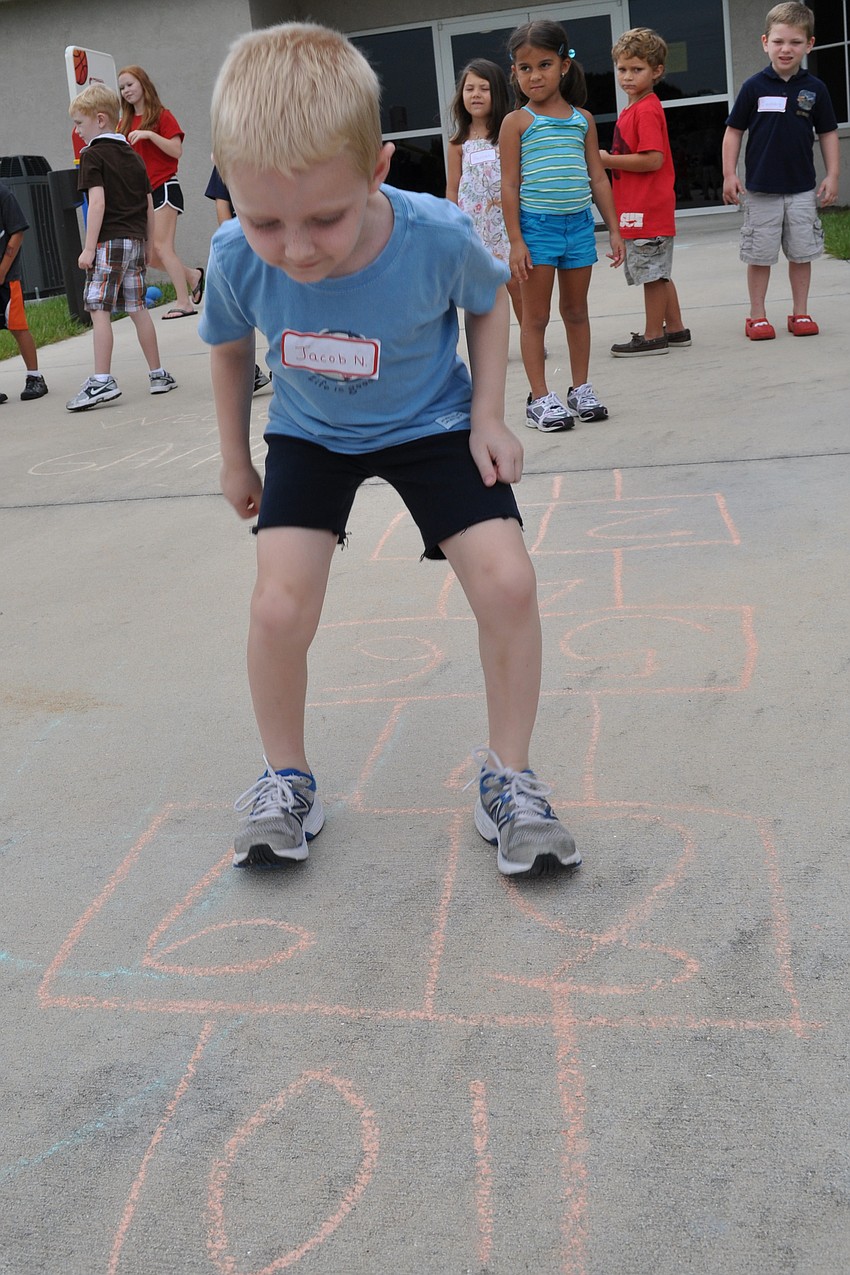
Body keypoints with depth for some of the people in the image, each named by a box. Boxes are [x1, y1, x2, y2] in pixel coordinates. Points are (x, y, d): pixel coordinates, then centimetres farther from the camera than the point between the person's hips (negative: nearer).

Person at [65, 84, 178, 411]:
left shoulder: (92, 154, -5)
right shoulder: (132, 155, 16)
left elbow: (98, 202, -16)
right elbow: (149, 205, 16)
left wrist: (89, 248, -16)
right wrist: (147, 245, 23)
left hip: (110, 241, -7)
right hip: (135, 239, 7)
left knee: (98, 308, -8)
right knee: (137, 308, 12)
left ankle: (102, 381, -13)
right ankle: (159, 375, 15)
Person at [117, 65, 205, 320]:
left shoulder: (162, 115, -3)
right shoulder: (126, 123, 13)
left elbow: (176, 150, -14)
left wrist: (149, 134, -22)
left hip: (164, 188, -7)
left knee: (161, 245, -14)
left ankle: (184, 302, -8)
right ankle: (193, 275, 19)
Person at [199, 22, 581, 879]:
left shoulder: (437, 237, -28)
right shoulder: (236, 258, -24)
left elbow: (488, 302, -4)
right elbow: (229, 348, -1)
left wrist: (488, 418, -10)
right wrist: (234, 457, 8)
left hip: (431, 426, -1)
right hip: (309, 436, 1)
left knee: (507, 582, -16)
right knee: (280, 605, -15)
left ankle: (507, 780, 5)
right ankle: (286, 780, 12)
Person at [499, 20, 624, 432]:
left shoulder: (583, 119, 9)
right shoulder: (517, 122, -1)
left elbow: (598, 177, 12)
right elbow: (509, 185, -4)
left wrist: (613, 228, 8)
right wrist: (516, 240, -11)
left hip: (579, 224, 4)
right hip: (536, 225, -4)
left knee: (576, 311, 12)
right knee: (536, 316, 1)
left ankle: (581, 390, 22)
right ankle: (540, 399, 6)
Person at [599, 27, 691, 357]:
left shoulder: (646, 110, -15)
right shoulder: (632, 109, 15)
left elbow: (653, 159, -23)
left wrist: (609, 160, -17)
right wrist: (609, 160, 9)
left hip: (647, 209, -10)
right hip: (637, 206, 10)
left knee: (652, 272, -2)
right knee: (657, 273, 16)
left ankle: (653, 336, 5)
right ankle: (675, 329, 25)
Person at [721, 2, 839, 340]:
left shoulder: (814, 89, 1)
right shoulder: (754, 87, -4)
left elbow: (828, 133, 7)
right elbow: (734, 131, 1)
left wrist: (832, 175, 1)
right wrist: (730, 174, -6)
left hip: (802, 189, 2)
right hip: (760, 189, -1)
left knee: (801, 252, 7)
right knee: (760, 255, 4)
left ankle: (800, 313, 18)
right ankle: (757, 316, 14)